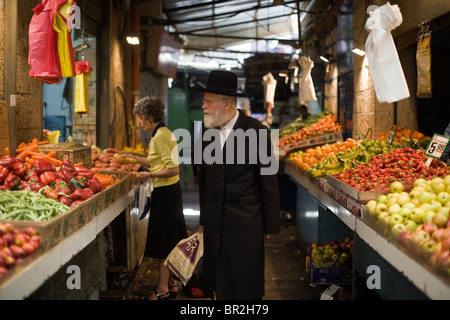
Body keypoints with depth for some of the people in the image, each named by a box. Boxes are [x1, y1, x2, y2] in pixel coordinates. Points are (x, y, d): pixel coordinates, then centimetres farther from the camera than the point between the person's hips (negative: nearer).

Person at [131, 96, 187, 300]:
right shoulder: (163, 133, 13)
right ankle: (171, 283, 27)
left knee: (162, 241, -1)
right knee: (168, 241, 16)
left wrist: (149, 175, -18)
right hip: (170, 191, 10)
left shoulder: (160, 136, -18)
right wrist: (134, 158, 20)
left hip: (165, 193, -10)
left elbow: (173, 169, -23)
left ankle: (162, 289, 10)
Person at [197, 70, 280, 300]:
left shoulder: (256, 130, -10)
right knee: (220, 284, 11)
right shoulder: (207, 130, 5)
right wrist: (203, 218, 13)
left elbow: (268, 180, -7)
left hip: (246, 220, -4)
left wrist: (271, 225, -6)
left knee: (246, 286, 6)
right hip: (214, 221, 5)